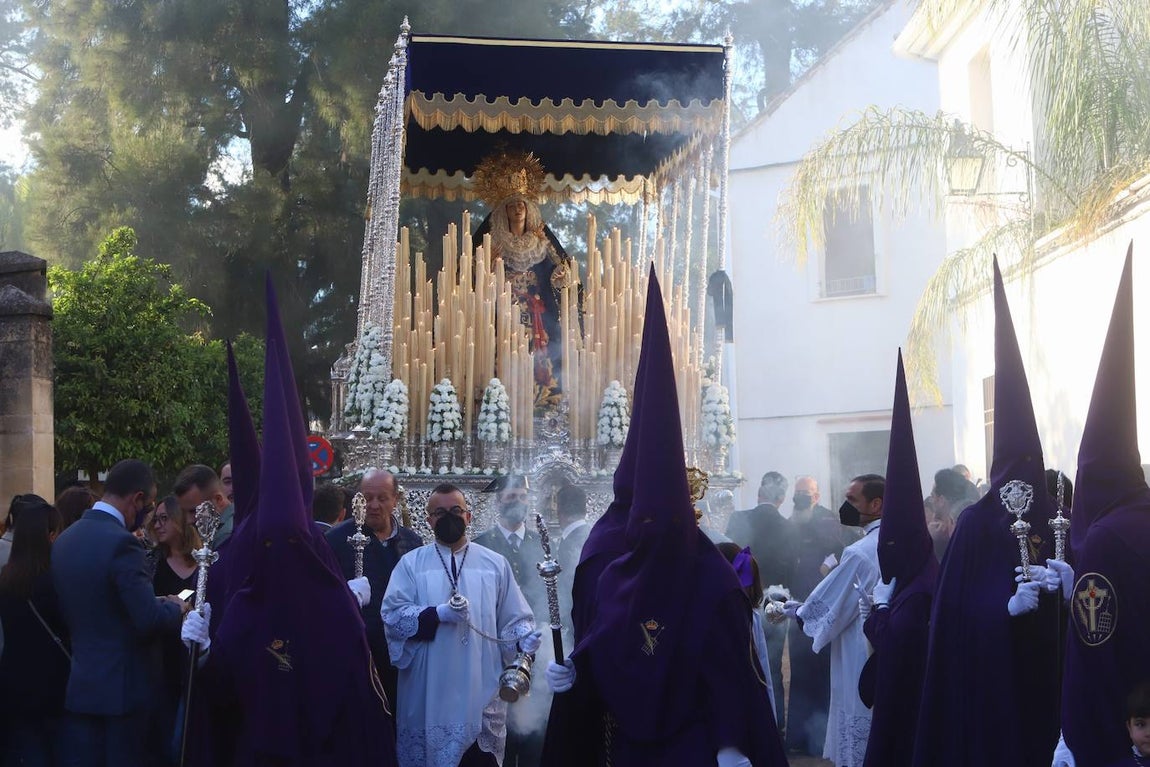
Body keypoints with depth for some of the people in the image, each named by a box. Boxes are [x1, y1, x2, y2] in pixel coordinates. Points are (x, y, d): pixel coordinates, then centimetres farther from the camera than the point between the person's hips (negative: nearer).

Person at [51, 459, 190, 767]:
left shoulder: (64, 539, 6)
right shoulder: (121, 543, -18)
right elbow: (150, 620, -22)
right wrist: (176, 608, 1)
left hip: (74, 687, 7)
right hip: (119, 687, -7)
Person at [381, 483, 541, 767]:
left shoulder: (495, 564, 9)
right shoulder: (411, 563, 6)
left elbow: (515, 617, 8)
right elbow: (392, 615, -4)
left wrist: (525, 639, -13)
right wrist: (439, 614, -16)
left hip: (482, 694, 1)